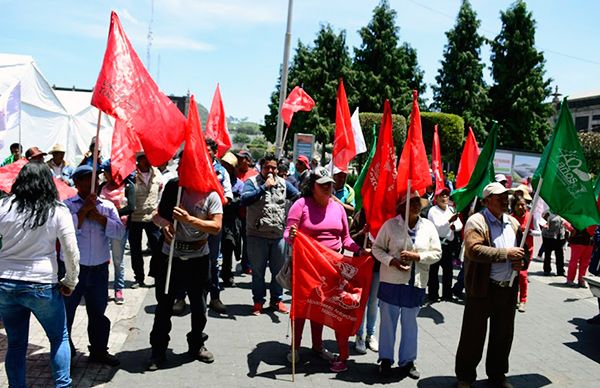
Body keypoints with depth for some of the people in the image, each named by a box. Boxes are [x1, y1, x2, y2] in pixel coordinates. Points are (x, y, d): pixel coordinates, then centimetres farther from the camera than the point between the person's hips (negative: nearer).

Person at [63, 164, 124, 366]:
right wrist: (84, 210, -18)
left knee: (98, 312, 16)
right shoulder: (67, 205, -3)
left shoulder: (107, 206, 5)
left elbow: (120, 232, -7)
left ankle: (99, 350, 31)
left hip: (99, 269, 3)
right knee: (66, 312, 7)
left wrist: (98, 216, -14)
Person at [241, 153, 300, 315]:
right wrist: (264, 187, -21)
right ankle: (258, 300, 21)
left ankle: (276, 299, 26)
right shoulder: (252, 182, -2)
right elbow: (245, 200, -19)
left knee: (278, 269, 11)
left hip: (279, 235, 3)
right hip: (257, 235, -3)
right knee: (258, 270, 7)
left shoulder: (283, 183, 10)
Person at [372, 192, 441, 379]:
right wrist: (391, 261, -16)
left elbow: (437, 253, 3)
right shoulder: (390, 224, -4)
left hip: (416, 282, 2)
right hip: (391, 280, -2)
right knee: (388, 321, 7)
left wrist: (416, 256, -12)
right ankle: (386, 359, 22)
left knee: (410, 323, 11)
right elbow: (377, 248, 1)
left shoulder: (428, 226, 3)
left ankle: (407, 361, 24)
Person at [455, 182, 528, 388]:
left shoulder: (513, 223, 12)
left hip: (508, 288, 7)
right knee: (474, 334, 5)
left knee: (503, 334, 17)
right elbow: (474, 250, -24)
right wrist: (506, 253, -22)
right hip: (483, 289, -6)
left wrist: (521, 260, -2)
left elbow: (524, 250, 22)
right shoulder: (476, 221, -10)